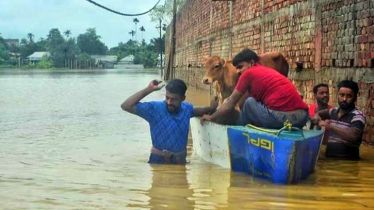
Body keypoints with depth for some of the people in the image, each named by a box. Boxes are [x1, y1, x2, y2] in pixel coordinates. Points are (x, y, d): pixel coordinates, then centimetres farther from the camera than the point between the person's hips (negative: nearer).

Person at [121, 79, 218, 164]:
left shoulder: (187, 108, 1)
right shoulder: (154, 108, -14)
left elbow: (194, 111, 28)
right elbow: (126, 106, -21)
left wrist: (210, 108, 9)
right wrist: (149, 89, -24)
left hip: (180, 161, 4)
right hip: (158, 161, -4)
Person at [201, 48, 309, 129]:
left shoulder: (248, 73, 7)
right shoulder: (269, 71, 28)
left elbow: (231, 102, 15)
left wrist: (212, 117, 28)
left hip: (280, 116, -8)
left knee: (249, 102, 13)